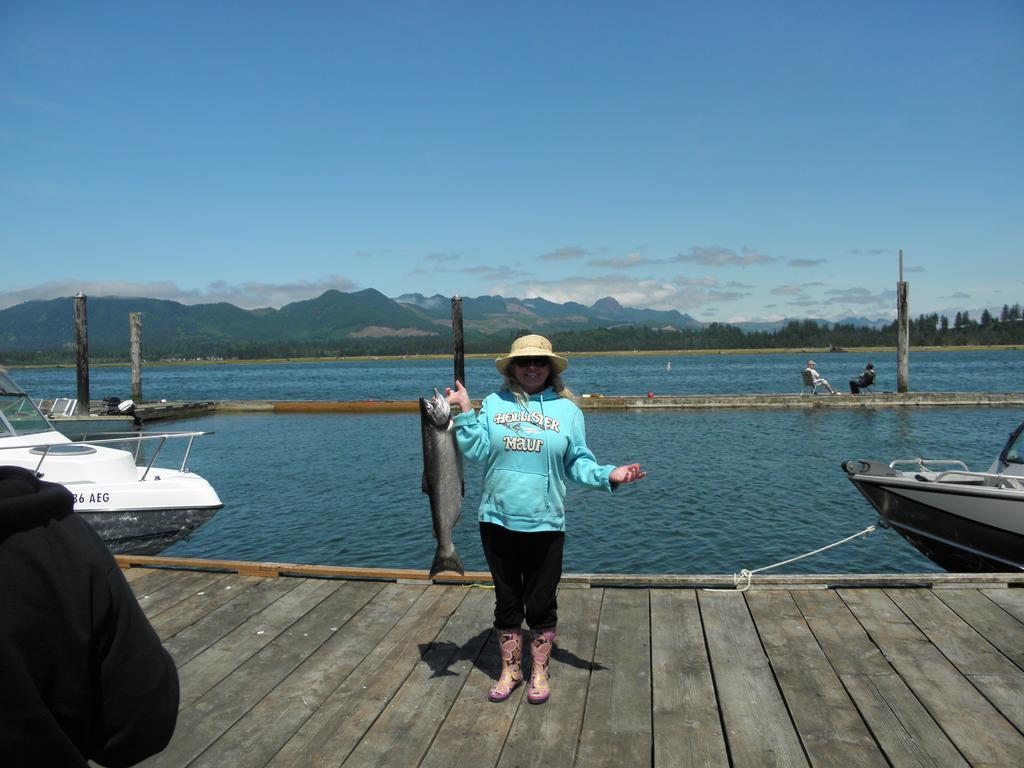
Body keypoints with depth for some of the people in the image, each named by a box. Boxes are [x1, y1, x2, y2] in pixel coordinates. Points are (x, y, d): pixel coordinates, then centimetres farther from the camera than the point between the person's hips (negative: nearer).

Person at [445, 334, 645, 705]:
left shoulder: (566, 409, 1)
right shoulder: (494, 403, 3)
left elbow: (578, 463, 1)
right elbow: (478, 452, -4)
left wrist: (608, 475, -16)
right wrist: (464, 413, -12)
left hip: (545, 524, -1)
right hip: (498, 521, 1)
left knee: (541, 603, 10)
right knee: (506, 601, 15)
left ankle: (539, 672, 31)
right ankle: (510, 670, 34)